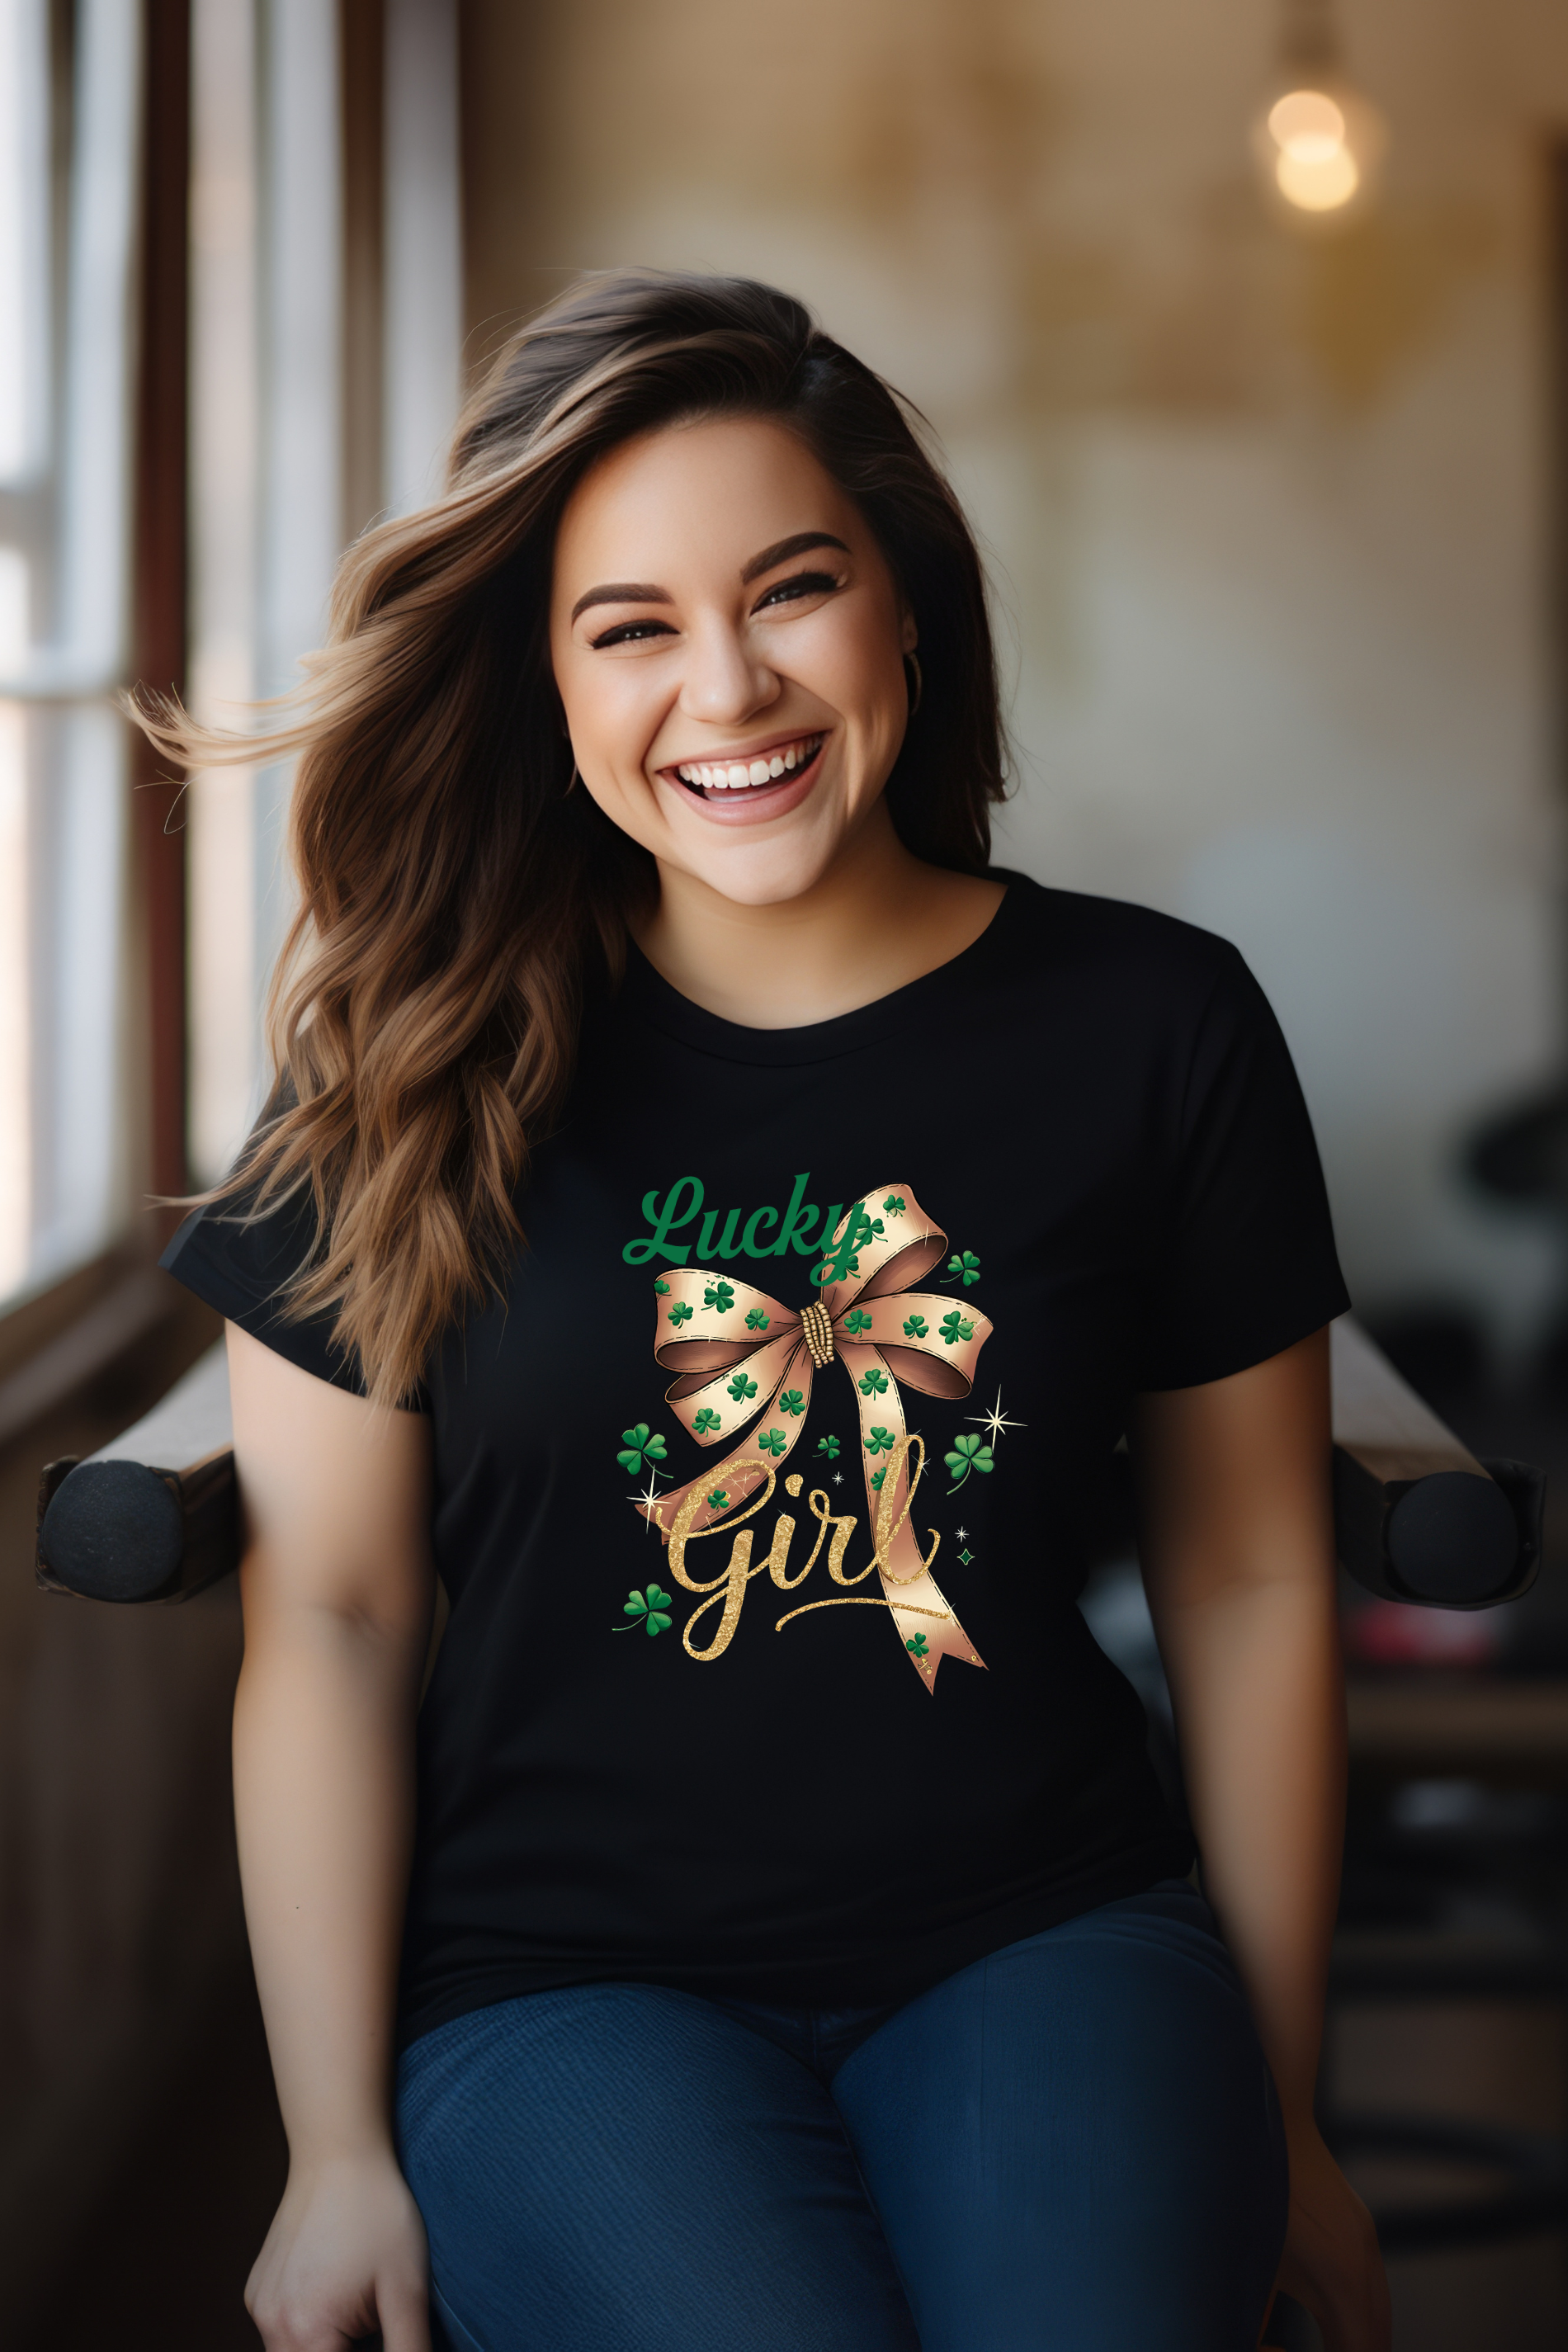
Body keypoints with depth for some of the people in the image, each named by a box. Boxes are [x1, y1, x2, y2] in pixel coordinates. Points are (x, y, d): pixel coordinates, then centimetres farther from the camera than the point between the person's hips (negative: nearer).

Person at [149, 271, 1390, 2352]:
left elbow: (1251, 1583, 6)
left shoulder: (1155, 1028, 1)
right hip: (565, 1970, -1)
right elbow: (330, 1615, 1)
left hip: (1041, 1935, 1)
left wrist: (1279, 2115, 10)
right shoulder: (428, 1068, -1)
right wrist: (339, 2148, -1)